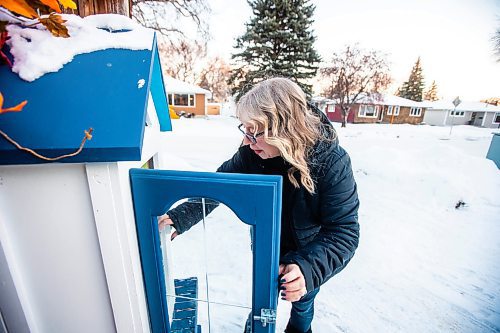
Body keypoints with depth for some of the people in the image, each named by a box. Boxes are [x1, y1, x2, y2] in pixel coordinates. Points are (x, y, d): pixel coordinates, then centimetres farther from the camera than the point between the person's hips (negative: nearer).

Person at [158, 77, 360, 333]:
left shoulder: (332, 164, -33)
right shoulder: (252, 153, -24)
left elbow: (344, 231, -29)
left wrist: (308, 268, -44)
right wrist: (181, 216, -26)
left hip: (309, 259, -2)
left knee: (302, 303, 29)